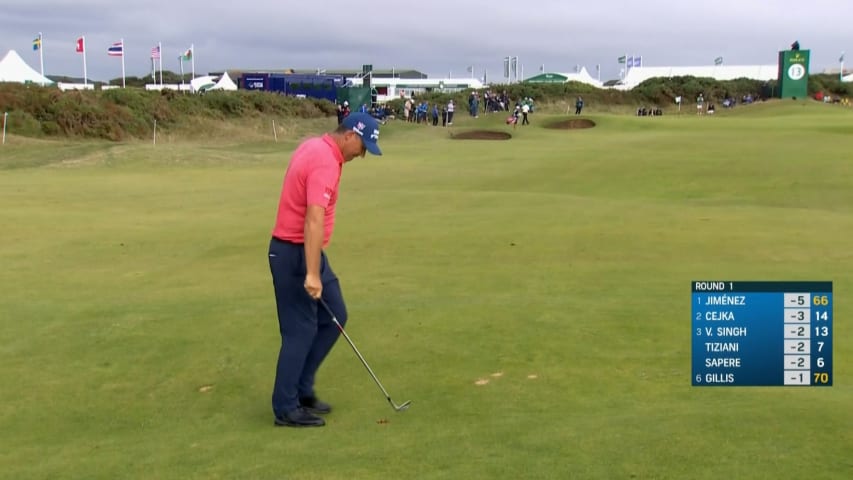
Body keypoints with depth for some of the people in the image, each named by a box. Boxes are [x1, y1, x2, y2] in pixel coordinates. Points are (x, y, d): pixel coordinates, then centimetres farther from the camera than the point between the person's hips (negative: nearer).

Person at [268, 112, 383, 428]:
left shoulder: (315, 147, 10)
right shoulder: (325, 163, -22)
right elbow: (314, 221, -31)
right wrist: (312, 274, -35)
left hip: (302, 250, 10)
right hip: (296, 254, -10)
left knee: (334, 317, 13)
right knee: (301, 330, -1)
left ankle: (301, 389, 21)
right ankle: (286, 408, 10)